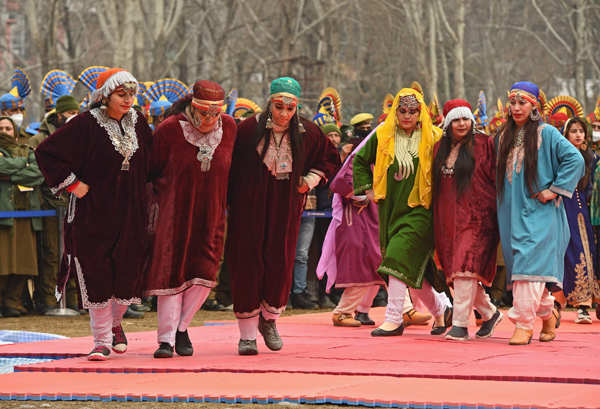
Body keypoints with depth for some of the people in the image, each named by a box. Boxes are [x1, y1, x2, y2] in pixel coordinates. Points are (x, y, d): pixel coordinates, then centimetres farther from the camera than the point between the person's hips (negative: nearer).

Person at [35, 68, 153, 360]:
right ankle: (102, 341, 4)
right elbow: (46, 152, -9)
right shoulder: (86, 124, -9)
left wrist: (145, 191, 14)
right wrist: (72, 183, -10)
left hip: (130, 212, 4)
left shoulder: (138, 122, 6)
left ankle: (115, 322, 31)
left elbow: (150, 160, 24)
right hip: (93, 212, -4)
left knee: (129, 271, 4)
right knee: (97, 275, -3)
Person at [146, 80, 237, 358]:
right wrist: (166, 196, 2)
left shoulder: (228, 127, -2)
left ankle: (181, 327, 16)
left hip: (211, 215, 3)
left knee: (204, 273, -3)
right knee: (171, 271, -4)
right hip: (176, 211, -3)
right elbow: (153, 170, 1)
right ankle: (166, 338, -1)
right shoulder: (169, 130, -12)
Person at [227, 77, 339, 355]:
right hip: (250, 207, -2)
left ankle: (269, 319, 24)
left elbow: (330, 158, 15)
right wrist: (230, 203, -7)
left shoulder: (307, 132, -1)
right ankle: (247, 334, 5)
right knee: (248, 264, -2)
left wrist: (309, 181, 2)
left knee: (280, 264, 0)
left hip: (285, 209, 2)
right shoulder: (250, 128, -10)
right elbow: (232, 167, -4)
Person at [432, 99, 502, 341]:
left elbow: (496, 177, -2)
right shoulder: (440, 148, 14)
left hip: (475, 215, -6)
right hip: (448, 218, 6)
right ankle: (489, 313, 23)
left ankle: (460, 324, -16)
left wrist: (497, 207, -8)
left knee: (466, 267, -15)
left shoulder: (483, 144, -1)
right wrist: (436, 217, 16)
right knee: (455, 269, 5)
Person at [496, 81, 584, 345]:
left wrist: (554, 189, -13)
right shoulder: (505, 136, 14)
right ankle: (547, 312, 27)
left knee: (529, 263, -16)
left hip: (538, 212, -6)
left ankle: (524, 325, -17)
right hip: (511, 212, 6)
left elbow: (575, 160, -10)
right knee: (517, 263, 8)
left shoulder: (546, 134, -4)